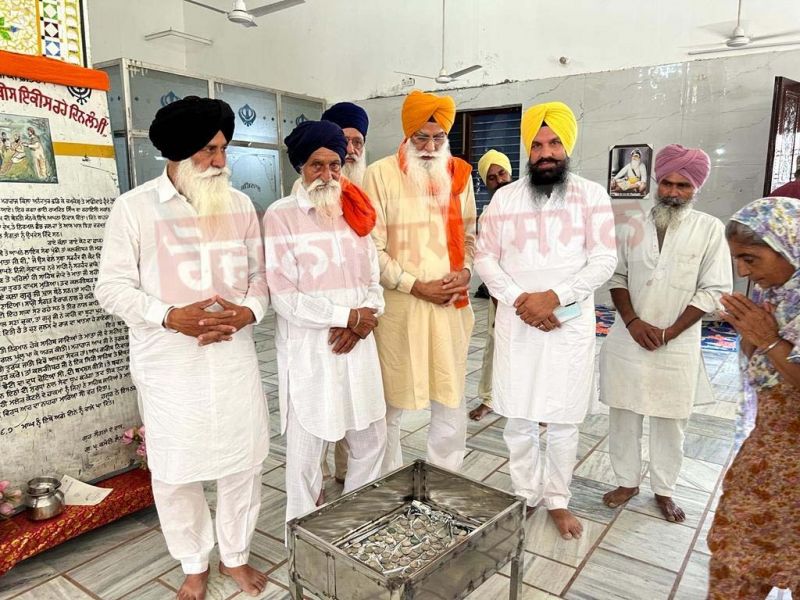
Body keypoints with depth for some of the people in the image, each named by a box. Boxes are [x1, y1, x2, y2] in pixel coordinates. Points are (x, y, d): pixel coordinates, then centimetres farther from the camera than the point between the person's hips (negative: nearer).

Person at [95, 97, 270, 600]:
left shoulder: (240, 204, 6)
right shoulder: (135, 207, -4)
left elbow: (259, 273, 9)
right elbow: (113, 286, -4)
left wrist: (248, 311, -12)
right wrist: (170, 317, -19)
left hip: (234, 357, 3)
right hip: (170, 365, -2)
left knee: (243, 461, 12)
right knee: (175, 472, 10)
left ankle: (236, 554, 35)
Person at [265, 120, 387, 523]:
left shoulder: (354, 211, 10)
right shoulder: (280, 216, -7)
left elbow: (373, 280, 9)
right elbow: (285, 298, -14)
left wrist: (364, 319, -11)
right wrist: (348, 315, -13)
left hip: (357, 346, 6)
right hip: (308, 350, -5)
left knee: (371, 439, 18)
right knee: (305, 451, 5)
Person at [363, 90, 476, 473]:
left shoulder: (460, 174, 9)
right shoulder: (380, 174, -5)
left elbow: (469, 234, 14)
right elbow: (372, 247, -9)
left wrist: (466, 271, -6)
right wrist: (417, 286, -14)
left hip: (451, 306, 4)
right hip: (397, 306, -3)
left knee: (451, 401, 11)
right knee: (390, 403, 9)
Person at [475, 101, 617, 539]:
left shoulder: (592, 196, 2)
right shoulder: (505, 198, 6)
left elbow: (604, 259, -4)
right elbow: (485, 257, 3)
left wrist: (554, 297, -16)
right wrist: (519, 301, -11)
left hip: (571, 323, -1)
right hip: (515, 323, 1)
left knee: (563, 419, 7)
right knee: (518, 417, 8)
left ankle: (557, 499, 26)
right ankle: (526, 494, 27)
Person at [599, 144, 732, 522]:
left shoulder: (710, 229, -3)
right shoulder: (634, 227, 4)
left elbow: (714, 290, -6)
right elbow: (618, 277, 6)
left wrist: (668, 332, -11)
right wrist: (632, 321, -8)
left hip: (677, 346, -2)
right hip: (627, 340, 2)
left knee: (670, 422, 9)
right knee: (623, 415, 10)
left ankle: (664, 490, 28)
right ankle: (627, 482, 28)